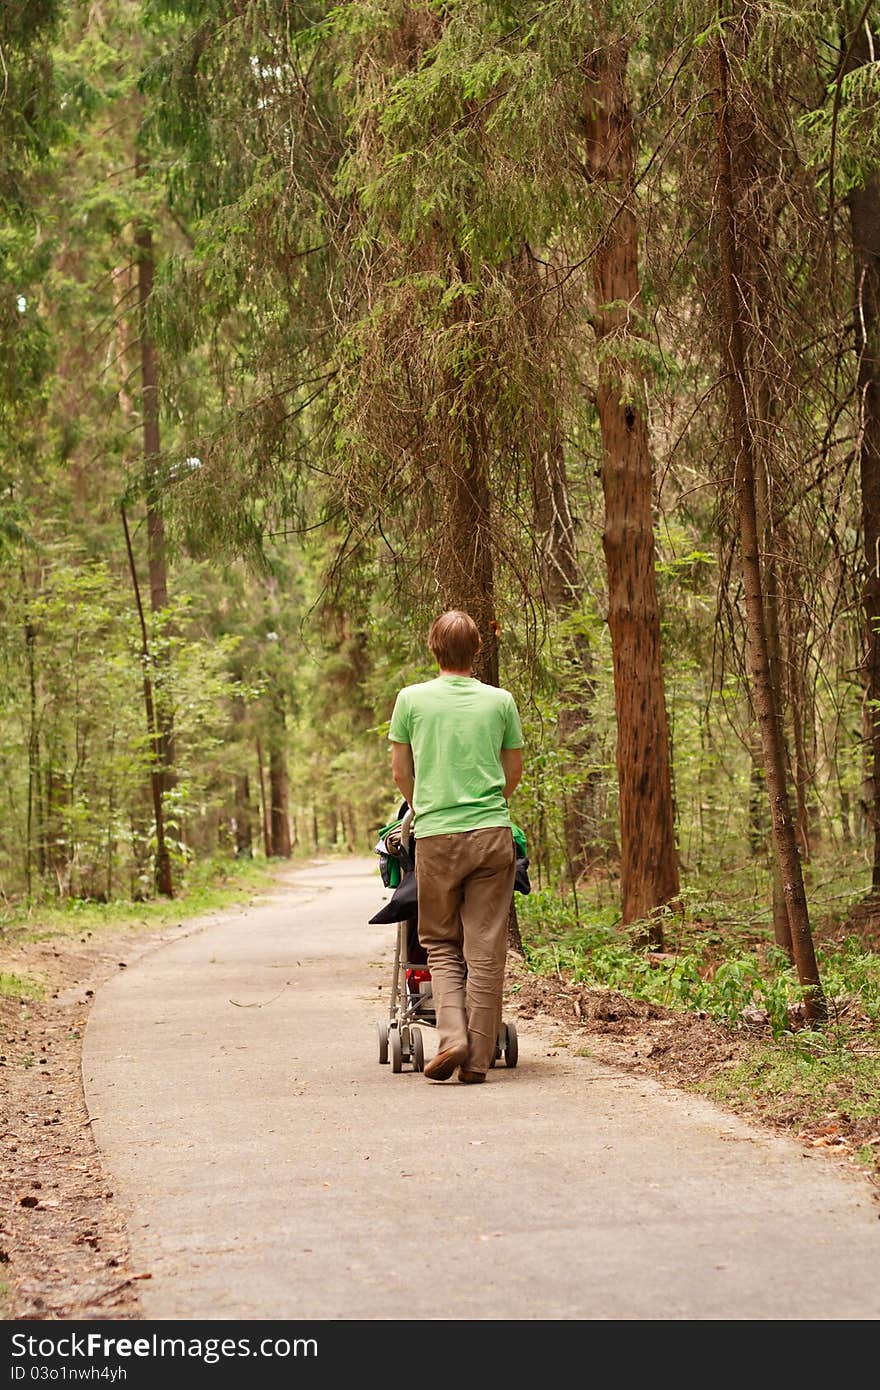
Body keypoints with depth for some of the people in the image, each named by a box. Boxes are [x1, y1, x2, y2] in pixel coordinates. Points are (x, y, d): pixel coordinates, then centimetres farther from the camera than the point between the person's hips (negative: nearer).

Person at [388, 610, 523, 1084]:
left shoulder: (412, 699, 2)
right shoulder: (500, 701, 4)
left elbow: (400, 770, 12)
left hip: (435, 836, -1)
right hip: (492, 833, 1)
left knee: (441, 943, 12)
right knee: (485, 950, 4)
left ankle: (452, 1038, -5)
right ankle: (477, 1058, 6)